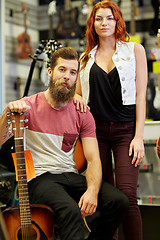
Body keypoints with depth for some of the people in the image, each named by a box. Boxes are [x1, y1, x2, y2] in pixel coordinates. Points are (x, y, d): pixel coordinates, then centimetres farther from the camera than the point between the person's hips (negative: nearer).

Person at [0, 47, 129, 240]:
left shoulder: (82, 114, 8)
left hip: (71, 176, 5)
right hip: (39, 178, -5)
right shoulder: (29, 106, -3)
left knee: (119, 201, -17)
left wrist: (92, 191, -17)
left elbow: (93, 159, 1)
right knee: (71, 211, -36)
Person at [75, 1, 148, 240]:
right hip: (96, 130, 3)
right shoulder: (86, 57, 14)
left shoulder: (134, 50, 6)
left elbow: (140, 95, 1)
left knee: (127, 196, -15)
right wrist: (76, 98, -4)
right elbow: (78, 93, 22)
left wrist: (138, 136, -8)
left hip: (125, 130, -3)